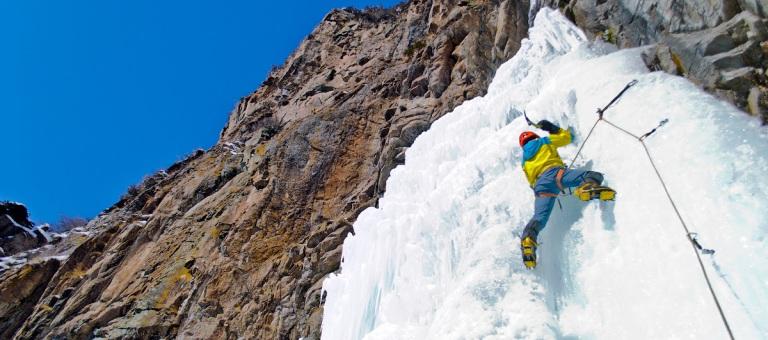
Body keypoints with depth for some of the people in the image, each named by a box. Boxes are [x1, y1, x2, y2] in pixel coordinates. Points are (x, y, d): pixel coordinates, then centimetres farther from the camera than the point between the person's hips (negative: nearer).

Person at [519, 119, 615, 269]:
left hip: (539, 185, 3)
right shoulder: (543, 142, 26)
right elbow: (567, 137, 36)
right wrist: (552, 128, 47)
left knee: (540, 216, -11)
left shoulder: (525, 160, 34)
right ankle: (588, 187, -40)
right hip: (555, 172, -3)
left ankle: (528, 239, -39)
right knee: (594, 176, -4)